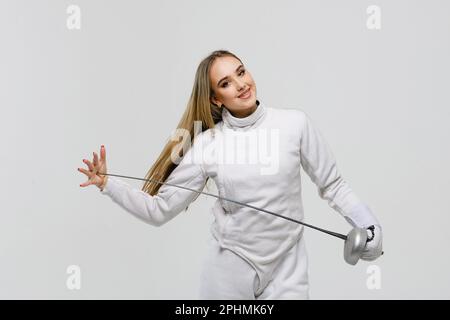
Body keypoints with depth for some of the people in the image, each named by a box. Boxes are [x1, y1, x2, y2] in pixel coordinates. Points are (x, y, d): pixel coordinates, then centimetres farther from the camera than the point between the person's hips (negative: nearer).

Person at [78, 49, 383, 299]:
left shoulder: (295, 123, -8)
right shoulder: (205, 144, -7)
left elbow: (332, 185, 0)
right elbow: (160, 209, -2)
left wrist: (366, 221, -15)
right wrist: (107, 183, -11)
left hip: (286, 269, 0)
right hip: (229, 268, 1)